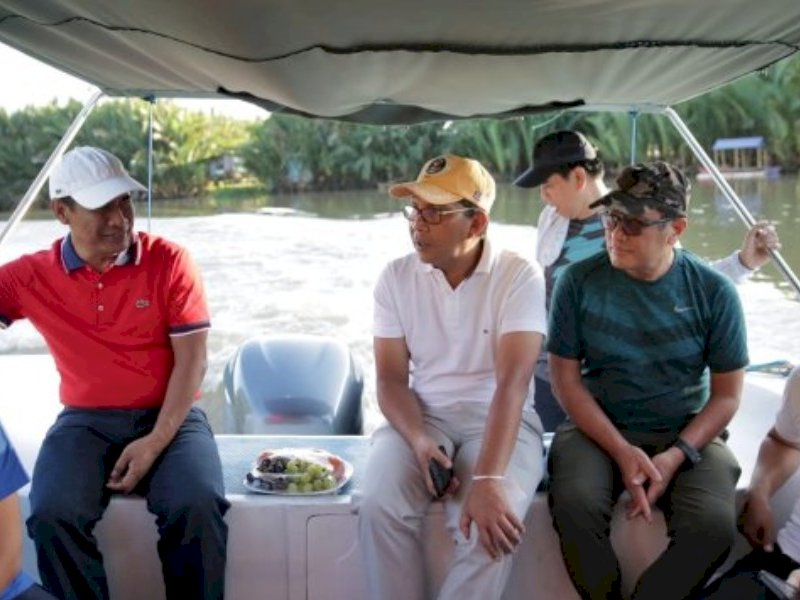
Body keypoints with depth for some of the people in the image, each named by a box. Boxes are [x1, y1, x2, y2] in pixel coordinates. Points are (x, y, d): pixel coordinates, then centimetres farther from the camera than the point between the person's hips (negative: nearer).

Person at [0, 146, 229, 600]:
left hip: (170, 416, -1)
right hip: (86, 420, 2)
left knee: (198, 506, -28)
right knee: (52, 516, -26)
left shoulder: (170, 262, -4)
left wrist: (156, 442, -15)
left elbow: (192, 361, -6)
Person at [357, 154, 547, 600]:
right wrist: (418, 441, -20)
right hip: (422, 416, 3)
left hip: (499, 419, -2)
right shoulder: (396, 277, -1)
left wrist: (487, 479, -33)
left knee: (492, 521, -31)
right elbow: (391, 378, 0)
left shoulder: (520, 277, -12)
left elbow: (512, 383, -22)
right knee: (379, 506, -26)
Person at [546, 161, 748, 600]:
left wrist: (676, 456, -16)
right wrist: (621, 451, -15)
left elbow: (726, 394, 0)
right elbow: (566, 378, -4)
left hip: (688, 433, 1)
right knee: (575, 506, -30)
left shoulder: (714, 292, -4)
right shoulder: (579, 281, -5)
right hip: (598, 427, 0)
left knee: (714, 527, -27)